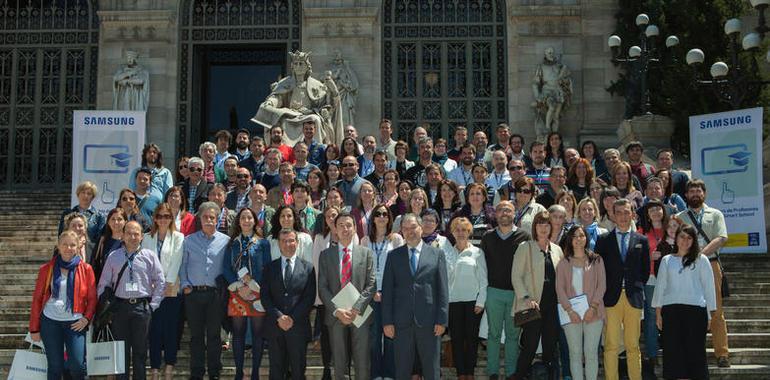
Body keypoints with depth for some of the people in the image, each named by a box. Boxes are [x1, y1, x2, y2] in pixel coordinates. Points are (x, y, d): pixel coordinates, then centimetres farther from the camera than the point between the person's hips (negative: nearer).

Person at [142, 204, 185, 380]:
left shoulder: (178, 237, 3)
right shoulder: (147, 238, 11)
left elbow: (176, 262, -4)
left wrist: (167, 284, -11)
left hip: (171, 289, -2)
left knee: (171, 329, 1)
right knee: (154, 329, 1)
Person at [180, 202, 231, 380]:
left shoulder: (225, 241, 4)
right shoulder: (189, 240, 8)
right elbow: (183, 266, 9)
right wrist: (185, 285, -2)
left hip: (216, 294, -1)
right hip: (193, 293, 1)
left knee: (214, 335, 5)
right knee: (196, 335, 6)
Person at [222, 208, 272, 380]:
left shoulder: (263, 243, 4)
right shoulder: (233, 243, 11)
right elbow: (226, 268, 5)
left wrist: (253, 287, -10)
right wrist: (238, 286, -8)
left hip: (257, 293, -2)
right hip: (237, 293, 2)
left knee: (257, 332, 0)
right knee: (238, 332, 3)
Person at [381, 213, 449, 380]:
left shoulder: (437, 254, 5)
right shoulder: (394, 256, 7)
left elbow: (442, 290, 2)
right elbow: (387, 290, 4)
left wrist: (442, 320, -5)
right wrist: (387, 321, -3)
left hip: (428, 322, -1)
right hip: (401, 322, 1)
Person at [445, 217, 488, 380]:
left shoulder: (477, 252, 2)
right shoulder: (447, 252, 7)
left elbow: (483, 278, 1)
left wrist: (481, 302, -6)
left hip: (473, 300, -1)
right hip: (453, 301, 2)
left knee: (471, 337, 2)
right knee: (456, 338, 3)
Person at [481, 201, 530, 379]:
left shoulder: (524, 236, 1)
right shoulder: (488, 237, 7)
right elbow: (483, 263, 9)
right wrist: (484, 288, 4)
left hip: (516, 292, -1)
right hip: (494, 291, 1)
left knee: (513, 334, 5)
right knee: (494, 333, 6)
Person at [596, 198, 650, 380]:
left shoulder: (641, 240, 11)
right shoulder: (603, 240, 7)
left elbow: (646, 270, 14)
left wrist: (637, 287, 8)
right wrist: (603, 291, 1)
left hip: (633, 297, 1)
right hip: (611, 297, -1)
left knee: (633, 346, 4)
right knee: (611, 346, -2)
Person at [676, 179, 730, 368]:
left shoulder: (715, 214, 11)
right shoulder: (679, 217, 14)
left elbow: (721, 238, -3)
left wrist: (702, 252, -15)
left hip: (711, 264, -1)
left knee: (716, 311, -4)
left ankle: (722, 353, -1)